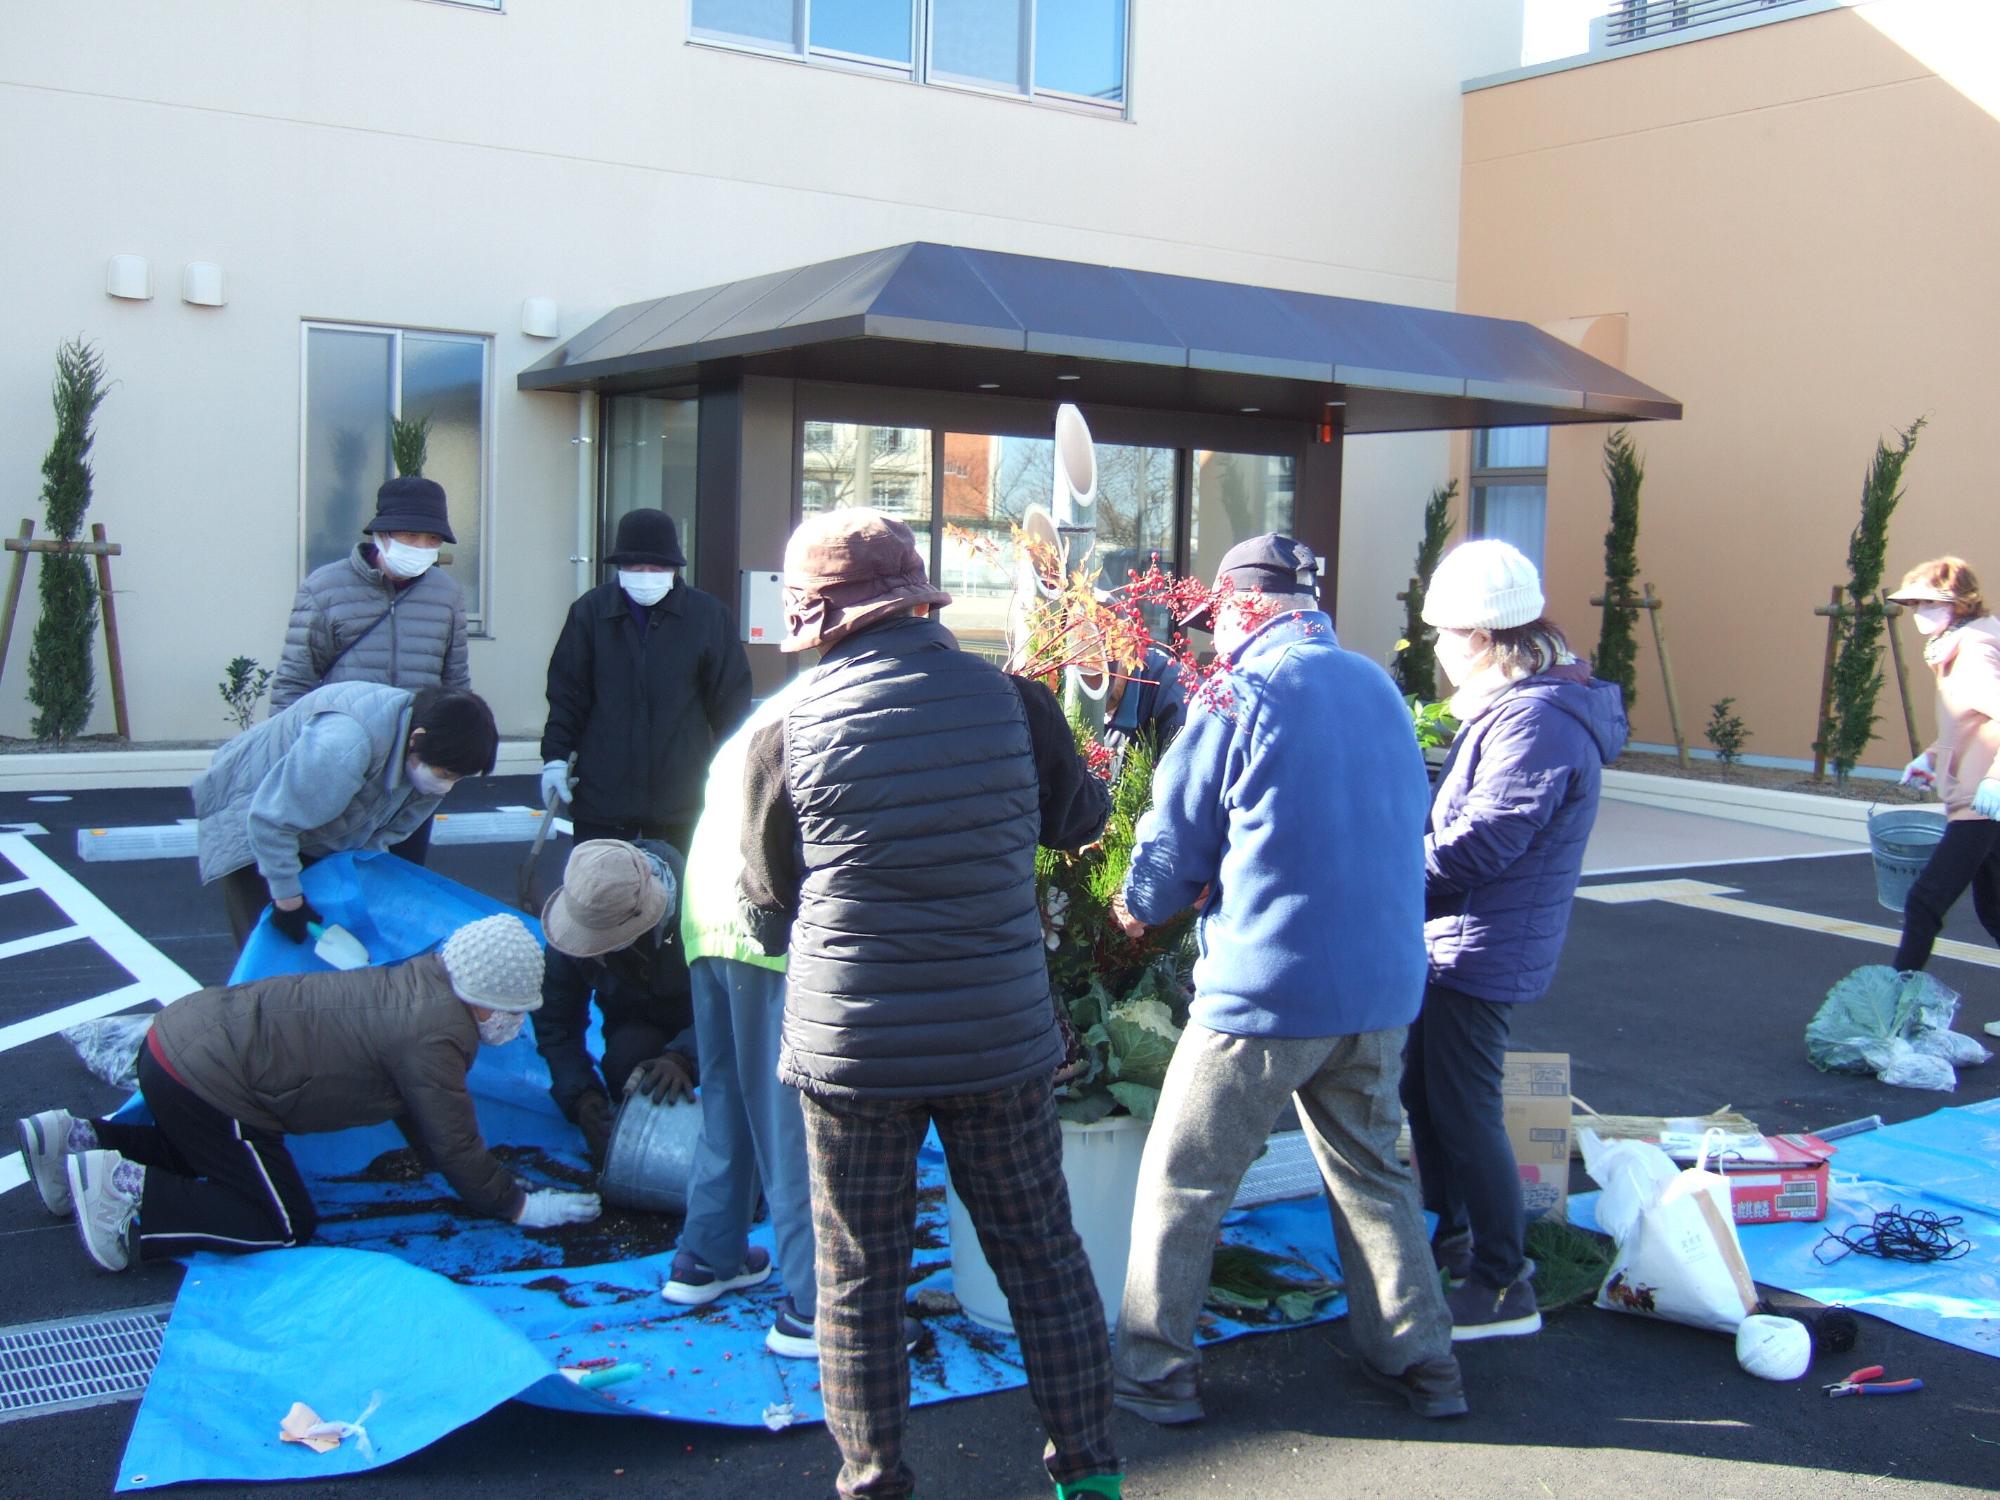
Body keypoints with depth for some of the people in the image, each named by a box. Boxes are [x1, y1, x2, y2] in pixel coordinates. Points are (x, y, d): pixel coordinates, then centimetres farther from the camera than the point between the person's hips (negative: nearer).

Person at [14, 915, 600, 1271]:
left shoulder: (424, 981, 9)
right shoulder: (436, 1037, -20)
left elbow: (417, 1114, 20)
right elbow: (453, 1145, -11)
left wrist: (487, 1179, 22)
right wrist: (517, 1207, 3)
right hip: (204, 1079, -10)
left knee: (208, 1158, 34)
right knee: (285, 1224, -1)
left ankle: (81, 1138, 24)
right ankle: (130, 1194, -6)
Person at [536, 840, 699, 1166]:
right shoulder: (571, 924, -19)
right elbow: (555, 1023, -11)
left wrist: (681, 1057, -49)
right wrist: (582, 1095, -27)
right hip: (638, 1027, 2)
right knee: (626, 1054, -33)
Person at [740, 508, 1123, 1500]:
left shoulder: (787, 740, -9)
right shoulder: (1013, 702, -6)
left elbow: (769, 918, 2)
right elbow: (1080, 820, 13)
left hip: (849, 1045, -1)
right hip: (1002, 1037, 2)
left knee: (858, 1278, 12)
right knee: (1044, 1258, 15)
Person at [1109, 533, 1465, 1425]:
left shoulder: (1241, 696, -11)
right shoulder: (1381, 689, 8)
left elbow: (1175, 849, -7)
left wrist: (1138, 906, 15)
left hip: (1265, 987, -6)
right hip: (1384, 986, 6)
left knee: (1182, 1183, 8)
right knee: (1372, 1171, 21)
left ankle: (1154, 1374, 15)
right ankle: (1422, 1363, 27)